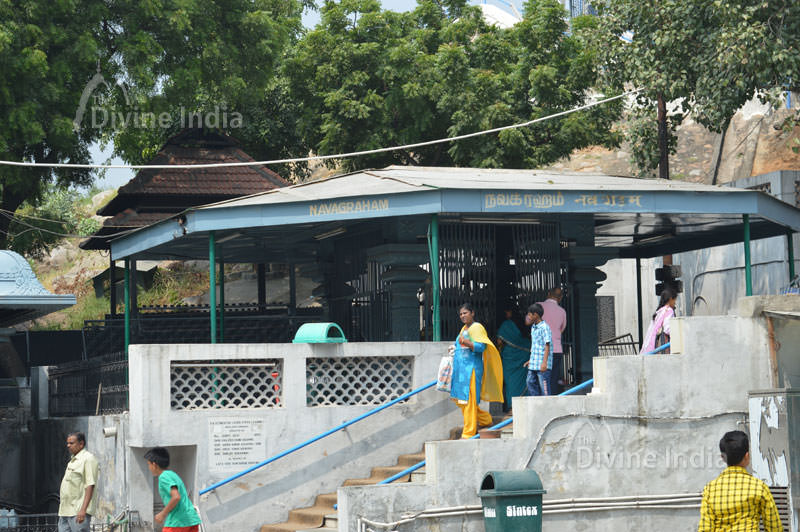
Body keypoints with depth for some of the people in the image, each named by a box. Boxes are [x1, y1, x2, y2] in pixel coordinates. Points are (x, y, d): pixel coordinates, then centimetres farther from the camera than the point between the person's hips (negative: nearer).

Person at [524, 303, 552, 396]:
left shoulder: (544, 327, -12)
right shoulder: (533, 327, 15)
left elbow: (547, 346, -17)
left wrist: (544, 362, -22)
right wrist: (530, 360, 25)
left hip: (542, 365, -9)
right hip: (533, 364, 9)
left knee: (544, 387, -5)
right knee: (530, 383, 8)